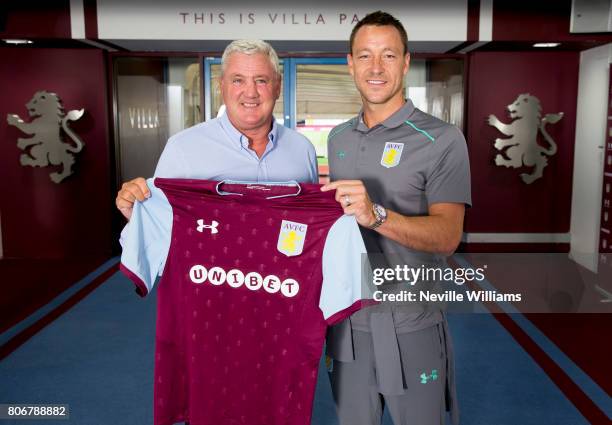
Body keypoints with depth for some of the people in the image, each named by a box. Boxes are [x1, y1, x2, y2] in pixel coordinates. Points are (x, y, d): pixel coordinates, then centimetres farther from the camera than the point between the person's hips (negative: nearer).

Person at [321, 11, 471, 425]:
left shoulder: (442, 139, -11)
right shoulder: (338, 138, 7)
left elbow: (447, 236, -20)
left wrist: (377, 216, -34)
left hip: (410, 324, -4)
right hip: (348, 320, 5)